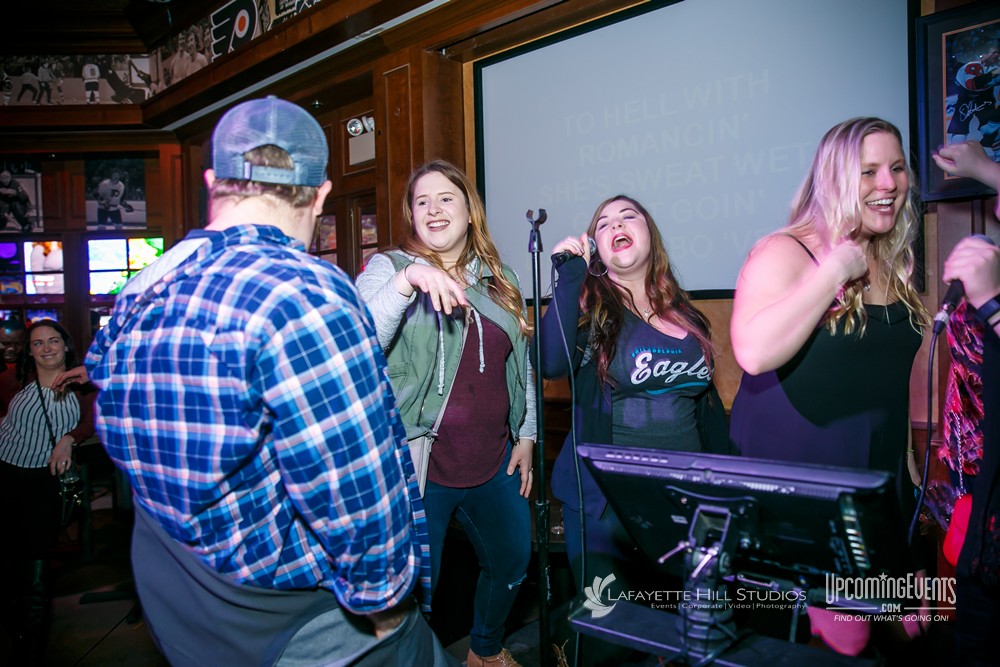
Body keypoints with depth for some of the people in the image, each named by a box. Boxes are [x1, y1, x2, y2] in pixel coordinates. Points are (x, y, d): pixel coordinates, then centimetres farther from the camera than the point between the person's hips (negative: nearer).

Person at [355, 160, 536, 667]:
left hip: (494, 463, 6)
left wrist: (526, 435, 13)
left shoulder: (500, 281, 10)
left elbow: (520, 364, 16)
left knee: (512, 563, 22)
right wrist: (407, 280, -33)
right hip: (419, 467, -5)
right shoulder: (387, 269, -4)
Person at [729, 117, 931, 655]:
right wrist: (835, 270, -24)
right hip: (793, 485, -7)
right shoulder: (786, 252, -13)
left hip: (879, 483, 7)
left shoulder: (893, 264, 10)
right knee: (843, 637, -3)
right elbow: (754, 352, -31)